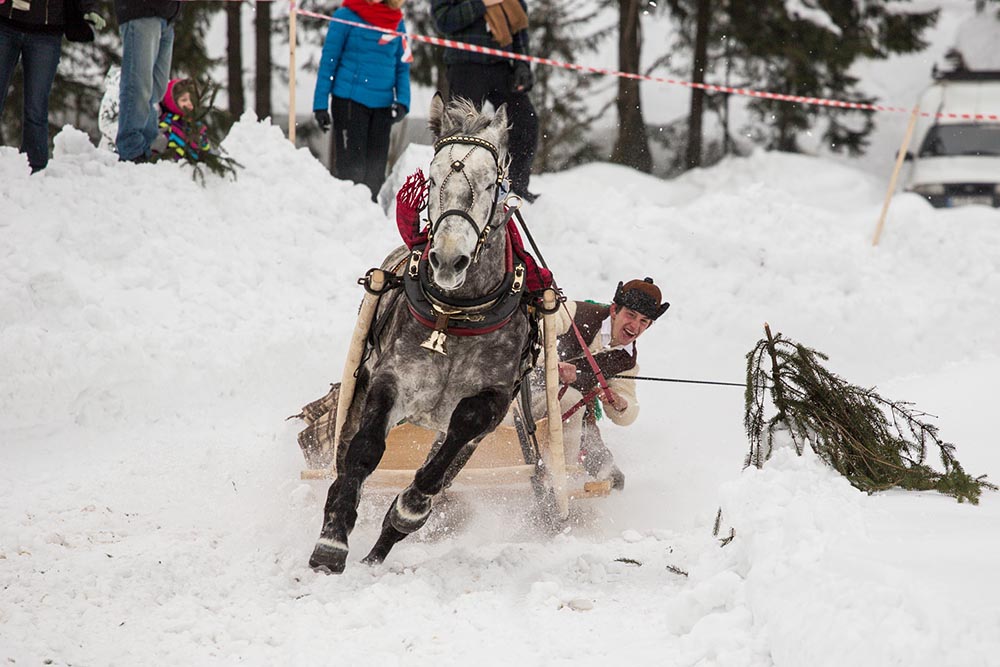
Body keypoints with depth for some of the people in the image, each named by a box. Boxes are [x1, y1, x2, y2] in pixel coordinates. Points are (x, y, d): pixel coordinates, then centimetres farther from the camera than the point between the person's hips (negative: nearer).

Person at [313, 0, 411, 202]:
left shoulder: (398, 22, 9)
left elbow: (402, 66, 13)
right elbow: (328, 61, -1)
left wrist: (402, 101, -2)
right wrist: (320, 105, -4)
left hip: (382, 103, 4)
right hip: (350, 100, -4)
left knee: (376, 169, 7)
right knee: (352, 167, -6)